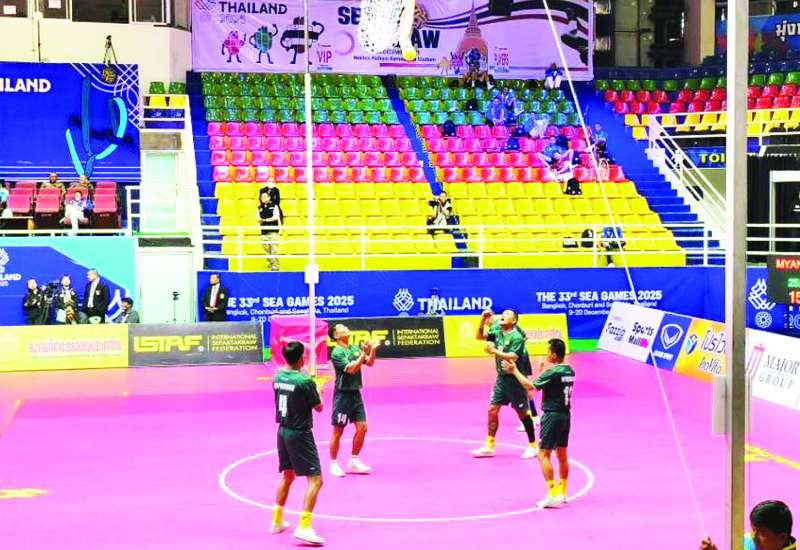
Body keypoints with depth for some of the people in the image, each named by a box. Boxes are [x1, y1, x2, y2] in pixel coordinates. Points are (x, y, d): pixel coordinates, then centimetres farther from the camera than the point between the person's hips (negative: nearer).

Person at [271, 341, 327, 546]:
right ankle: (304, 527, -14)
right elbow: (318, 407, -5)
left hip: (283, 431, 8)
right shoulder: (305, 381, -18)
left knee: (287, 475, 24)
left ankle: (276, 521, 31)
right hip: (300, 434, -7)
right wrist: (319, 390, 13)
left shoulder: (278, 376, 1)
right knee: (315, 480, -4)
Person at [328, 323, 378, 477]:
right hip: (343, 394, -7)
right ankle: (333, 464, 14)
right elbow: (352, 369, -23)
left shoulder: (354, 348, 8)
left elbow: (369, 363, 7)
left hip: (355, 393, 7)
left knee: (362, 427, 5)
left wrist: (372, 350, -10)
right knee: (338, 431, 2)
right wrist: (364, 354, -24)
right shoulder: (337, 352, -14)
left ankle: (353, 461, 18)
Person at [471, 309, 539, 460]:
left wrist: (494, 351, -29)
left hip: (515, 378, -7)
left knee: (523, 413, 3)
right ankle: (489, 446, 12)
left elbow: (512, 357, -27)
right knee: (492, 409, 4)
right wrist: (483, 320, -1)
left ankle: (533, 446, 17)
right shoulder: (497, 331, 5)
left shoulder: (517, 337, -17)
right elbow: (479, 336, 13)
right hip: (501, 378, 7)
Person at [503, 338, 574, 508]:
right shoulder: (569, 371, 7)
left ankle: (552, 496, -9)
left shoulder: (553, 372, -18)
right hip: (565, 415, 9)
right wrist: (543, 372, 20)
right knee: (562, 455, 16)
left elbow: (530, 386, -17)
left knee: (544, 454, -4)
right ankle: (562, 492, 24)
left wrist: (514, 371, -9)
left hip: (552, 416, -8)